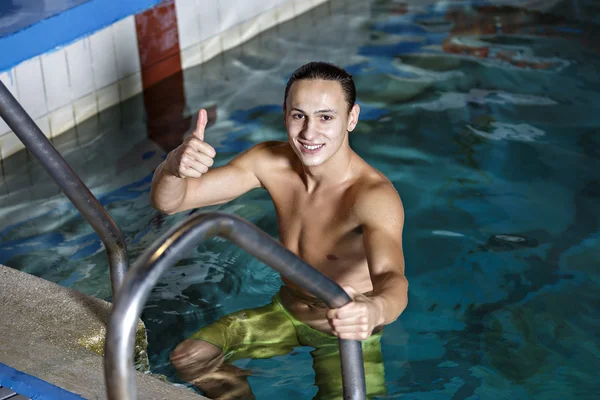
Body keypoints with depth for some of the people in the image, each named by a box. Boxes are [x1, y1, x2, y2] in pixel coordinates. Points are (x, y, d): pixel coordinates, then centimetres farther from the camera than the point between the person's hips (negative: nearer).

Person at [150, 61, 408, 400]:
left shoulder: (374, 194, -30)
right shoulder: (271, 162, -14)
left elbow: (391, 279, -48)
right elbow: (168, 201, -15)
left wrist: (375, 309, -73)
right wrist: (176, 164, -39)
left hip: (350, 334, -4)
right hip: (287, 312, 5)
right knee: (189, 358, -1)